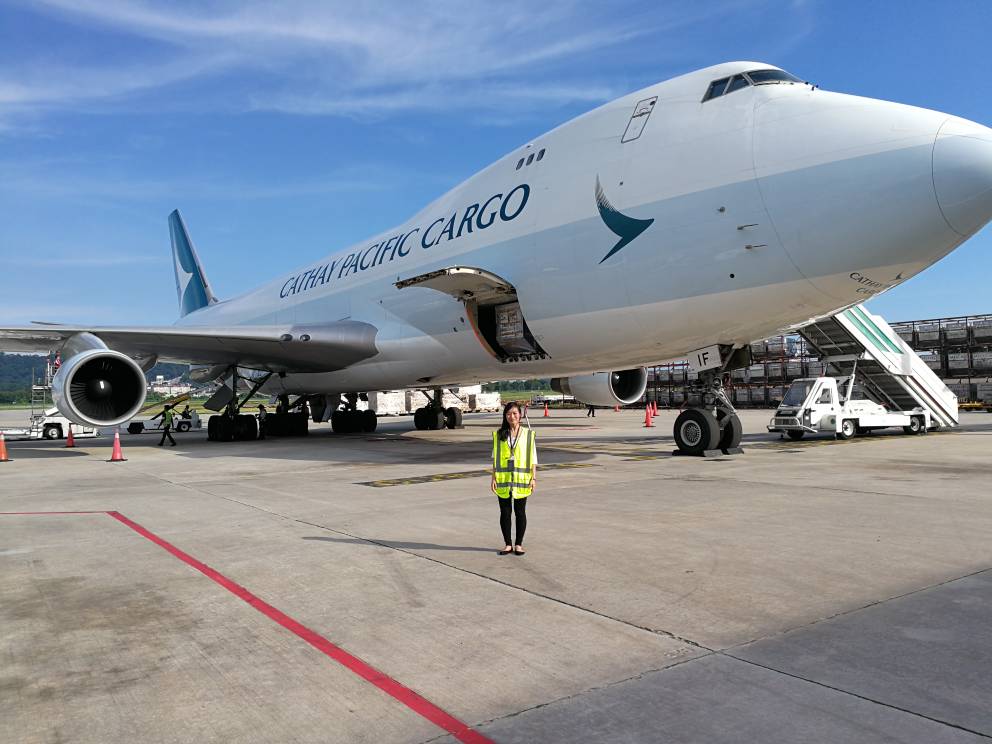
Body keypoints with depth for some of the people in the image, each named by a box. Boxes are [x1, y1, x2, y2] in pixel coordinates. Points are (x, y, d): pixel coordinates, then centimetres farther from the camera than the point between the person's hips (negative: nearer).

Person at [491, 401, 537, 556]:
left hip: (521, 479, -1)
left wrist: (533, 478, -4)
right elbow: (494, 458, 7)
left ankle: (518, 544, 17)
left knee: (520, 512, 5)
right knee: (505, 512, 7)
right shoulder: (499, 434, 5)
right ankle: (508, 544, 18)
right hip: (503, 479, 1)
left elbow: (533, 458, 2)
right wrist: (493, 478, 0)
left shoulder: (528, 434, 2)